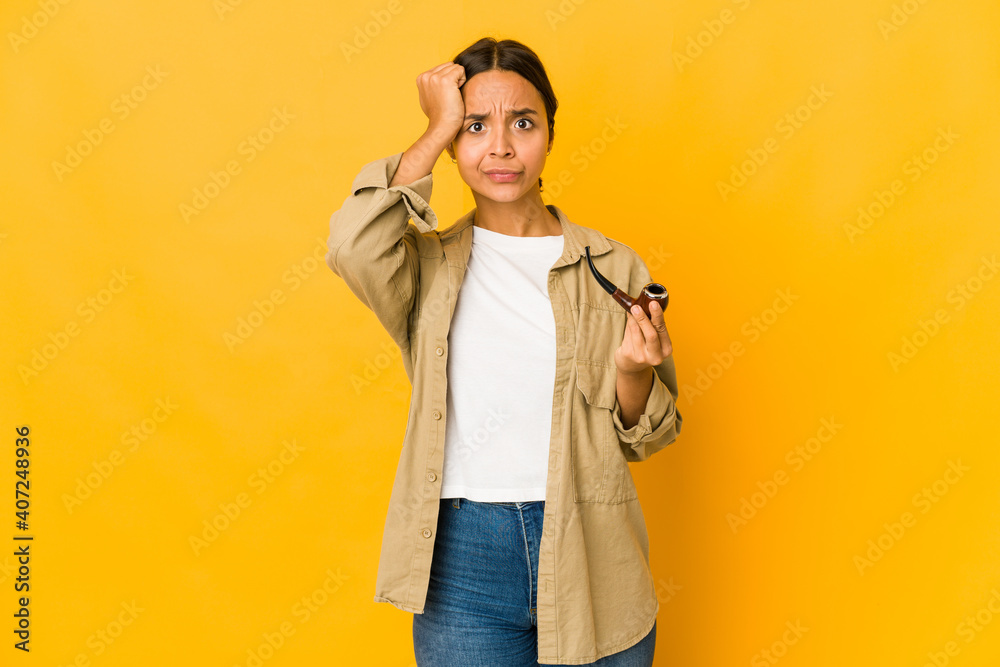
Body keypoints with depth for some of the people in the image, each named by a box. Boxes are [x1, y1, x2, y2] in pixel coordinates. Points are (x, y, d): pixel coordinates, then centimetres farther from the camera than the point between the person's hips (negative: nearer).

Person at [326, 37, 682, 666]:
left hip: (591, 554, 2)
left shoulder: (612, 267, 1)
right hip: (463, 562, -1)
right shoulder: (426, 265, 0)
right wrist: (439, 131, -13)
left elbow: (645, 439, 6)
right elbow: (354, 245, -25)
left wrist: (632, 373, -16)